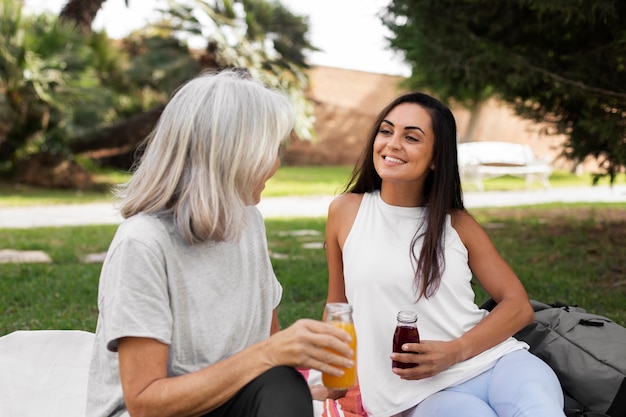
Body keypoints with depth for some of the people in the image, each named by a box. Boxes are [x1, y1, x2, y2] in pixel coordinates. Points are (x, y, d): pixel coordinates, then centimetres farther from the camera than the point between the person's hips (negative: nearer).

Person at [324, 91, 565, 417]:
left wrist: (455, 351, -10)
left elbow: (518, 305, 7)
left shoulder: (457, 222, 9)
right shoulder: (346, 211, 6)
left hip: (496, 362, 2)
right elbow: (338, 304, 17)